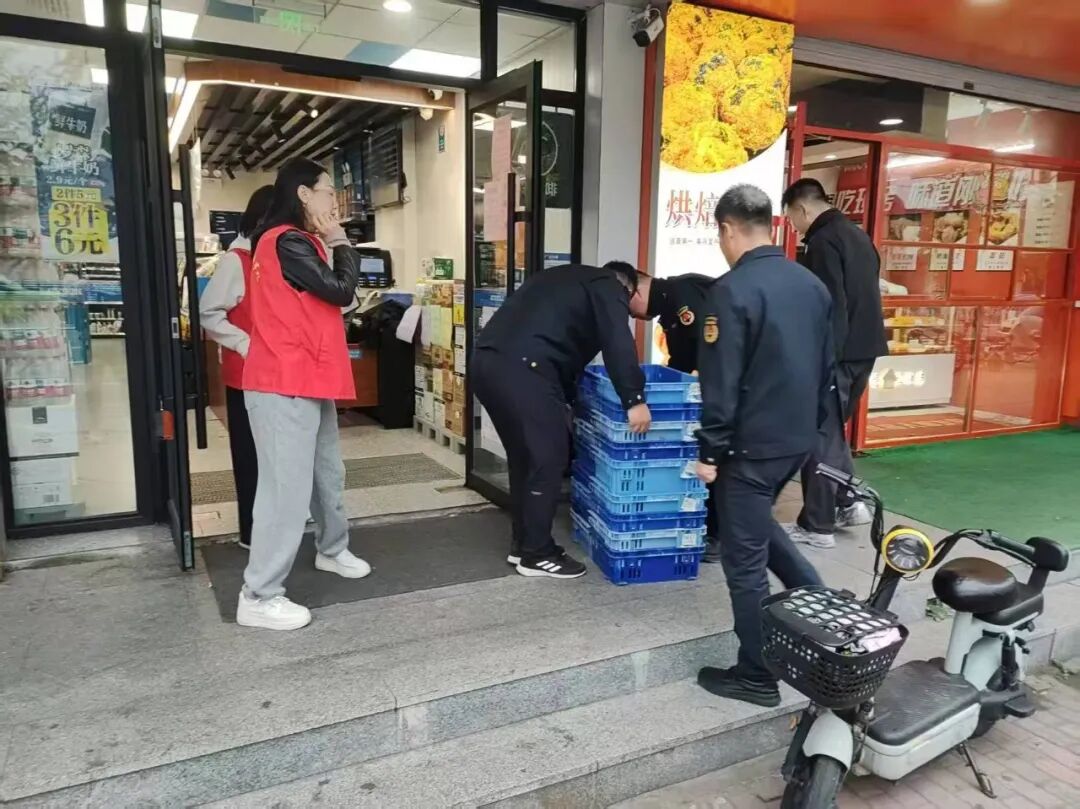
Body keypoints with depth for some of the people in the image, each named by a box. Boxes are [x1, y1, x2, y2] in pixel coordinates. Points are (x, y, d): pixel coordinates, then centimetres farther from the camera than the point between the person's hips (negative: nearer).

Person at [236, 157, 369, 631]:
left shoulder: (291, 241, 19)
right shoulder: (289, 242, -14)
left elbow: (319, 302, 15)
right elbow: (340, 291, -17)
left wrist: (329, 245, 5)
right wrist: (341, 245, 0)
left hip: (308, 382, 10)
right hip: (285, 388, -10)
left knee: (327, 475, 19)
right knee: (287, 489, -9)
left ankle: (332, 551, 38)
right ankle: (259, 598, -1)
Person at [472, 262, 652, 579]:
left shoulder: (565, 279, 34)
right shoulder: (607, 286, 9)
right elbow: (618, 344, -7)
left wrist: (569, 395, 35)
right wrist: (635, 400, -7)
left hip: (487, 361, 9)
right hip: (521, 368, -9)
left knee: (523, 456, 19)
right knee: (548, 459, 2)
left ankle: (522, 543, 28)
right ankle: (537, 554, 12)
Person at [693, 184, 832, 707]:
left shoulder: (731, 291, -18)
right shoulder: (812, 284, 7)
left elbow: (721, 384, -20)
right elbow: (827, 367, 13)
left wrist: (709, 451, -12)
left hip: (751, 443, -8)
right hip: (798, 438, 8)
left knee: (744, 559, 4)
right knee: (757, 524, 29)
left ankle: (757, 676, 16)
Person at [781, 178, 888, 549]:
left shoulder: (823, 242, -15)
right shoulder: (858, 235, 14)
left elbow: (829, 307, -21)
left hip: (837, 353, -9)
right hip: (864, 348, 9)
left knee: (820, 435, -1)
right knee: (832, 428, 21)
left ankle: (817, 526, 6)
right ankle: (848, 503, 25)